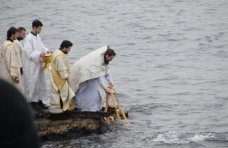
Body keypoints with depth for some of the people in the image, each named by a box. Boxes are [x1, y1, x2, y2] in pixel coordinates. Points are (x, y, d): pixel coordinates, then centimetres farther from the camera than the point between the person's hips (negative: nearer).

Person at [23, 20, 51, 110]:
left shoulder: (38, 37, 8)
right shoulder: (29, 38, -17)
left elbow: (41, 46, 17)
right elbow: (29, 53, -20)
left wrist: (47, 50, -2)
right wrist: (39, 54, -27)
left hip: (39, 64, 9)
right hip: (32, 65, -8)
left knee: (41, 82, 11)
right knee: (33, 83, -2)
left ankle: (40, 101, 18)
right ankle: (33, 102, 7)